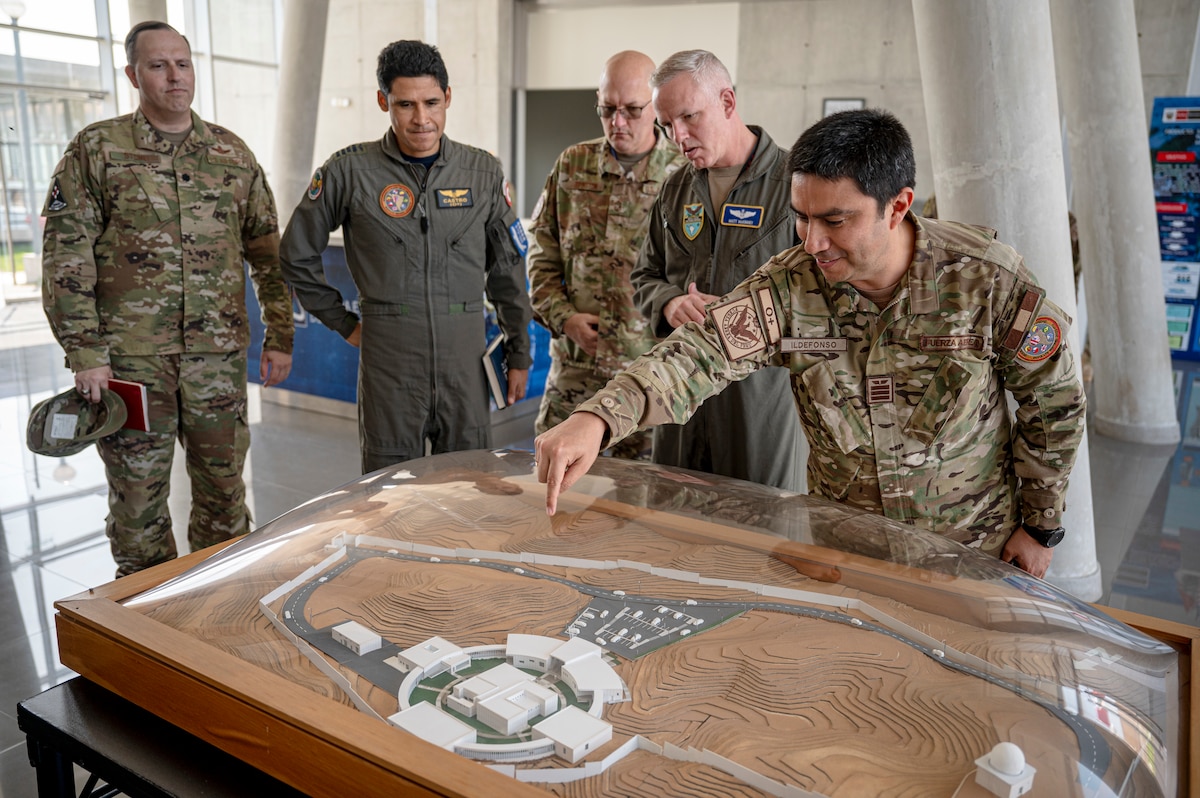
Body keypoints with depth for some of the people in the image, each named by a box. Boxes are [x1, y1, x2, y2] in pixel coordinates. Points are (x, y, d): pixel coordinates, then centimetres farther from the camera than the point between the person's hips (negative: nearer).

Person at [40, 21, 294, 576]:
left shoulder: (233, 154, 9)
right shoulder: (96, 150, 1)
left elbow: (268, 253, 11)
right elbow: (65, 258, -2)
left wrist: (279, 337, 6)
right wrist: (85, 353, -9)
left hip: (219, 357, 2)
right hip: (129, 359, -2)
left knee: (224, 490, 10)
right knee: (137, 495, 7)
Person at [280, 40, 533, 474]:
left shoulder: (483, 171, 4)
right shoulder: (350, 170, -1)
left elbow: (508, 270, 9)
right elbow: (296, 253, 8)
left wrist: (519, 354, 9)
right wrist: (344, 323, 5)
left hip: (465, 357, 2)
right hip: (388, 359, -1)